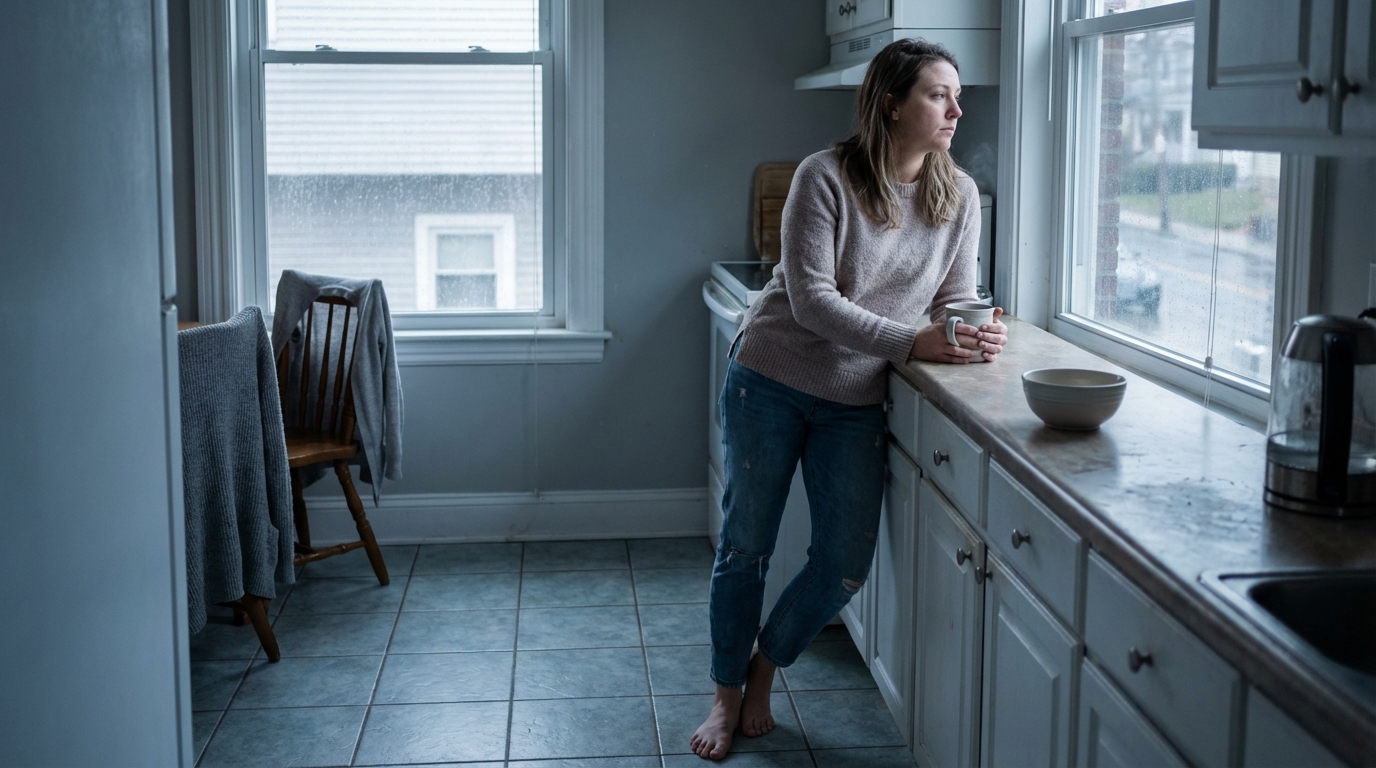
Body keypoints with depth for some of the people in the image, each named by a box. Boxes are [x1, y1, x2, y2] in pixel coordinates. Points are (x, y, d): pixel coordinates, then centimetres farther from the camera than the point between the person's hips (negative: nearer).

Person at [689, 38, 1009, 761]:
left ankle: (766, 663, 29)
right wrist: (913, 342, -29)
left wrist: (978, 336, -22)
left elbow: (954, 298, 2)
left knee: (846, 565, 1)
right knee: (746, 545, 5)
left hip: (854, 402, 4)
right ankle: (728, 695, 25)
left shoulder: (960, 197, -2)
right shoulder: (824, 176, -16)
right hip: (771, 381, -4)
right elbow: (811, 299, -22)